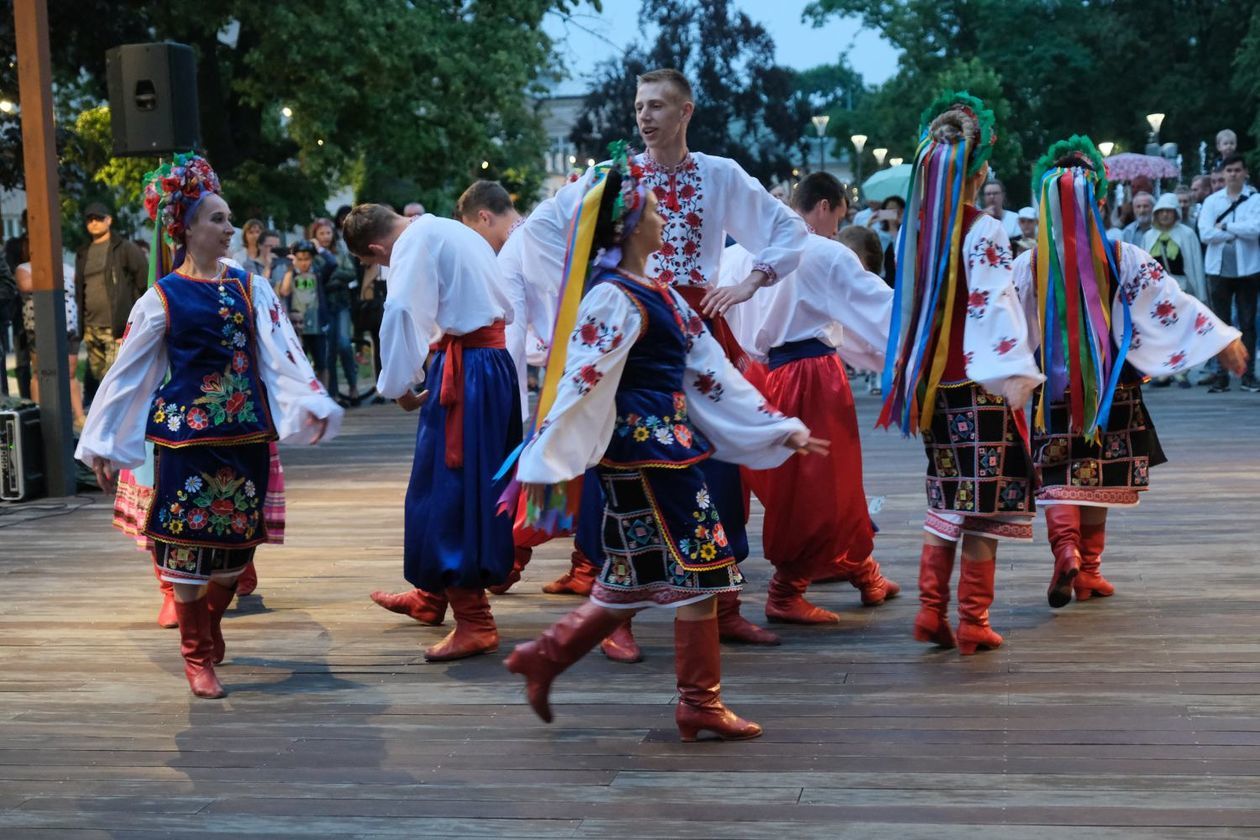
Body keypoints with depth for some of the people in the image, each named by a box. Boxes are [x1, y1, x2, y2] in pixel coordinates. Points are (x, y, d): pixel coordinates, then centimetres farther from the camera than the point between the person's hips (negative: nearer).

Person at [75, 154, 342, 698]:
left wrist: (311, 406, -15)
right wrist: (100, 444, 1)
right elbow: (126, 372, 2)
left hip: (246, 433, 3)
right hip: (188, 435, -3)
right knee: (188, 542, -1)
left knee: (236, 541, 9)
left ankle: (212, 627, 34)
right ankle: (196, 657, 11)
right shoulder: (163, 298, -1)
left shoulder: (249, 289, 7)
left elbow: (282, 355, 0)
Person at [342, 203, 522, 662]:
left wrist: (399, 387, -15)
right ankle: (436, 593, 32)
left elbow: (402, 312, -25)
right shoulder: (447, 229, 17)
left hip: (465, 372, -10)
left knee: (452, 490, -6)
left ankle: (474, 621, -4)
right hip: (495, 360, 10)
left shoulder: (414, 244, -11)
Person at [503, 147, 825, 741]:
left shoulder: (659, 292, 16)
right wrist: (547, 462, -23)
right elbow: (583, 382, -19)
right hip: (644, 452, -9)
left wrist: (782, 429, 16)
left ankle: (543, 657, 23)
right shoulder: (615, 298, -13)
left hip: (668, 444, 9)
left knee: (634, 582, 14)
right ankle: (700, 704, 8)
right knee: (699, 568, -3)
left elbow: (711, 370, 17)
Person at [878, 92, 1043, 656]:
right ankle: (973, 623, 5)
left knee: (948, 502, 16)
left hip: (932, 383, 6)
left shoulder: (919, 229, 6)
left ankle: (931, 610, 15)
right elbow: (994, 307, -18)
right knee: (984, 504, 2)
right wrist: (1015, 377, -17)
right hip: (978, 384, -6)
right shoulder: (982, 233, -12)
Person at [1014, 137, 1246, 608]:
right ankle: (1089, 570, 20)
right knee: (1096, 477, 13)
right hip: (1108, 385, 1)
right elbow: (1172, 303, -5)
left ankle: (1064, 547, -20)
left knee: (1056, 476, 6)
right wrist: (1222, 339, 1)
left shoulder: (1028, 266, -6)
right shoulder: (1124, 259, -7)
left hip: (1051, 385, 0)